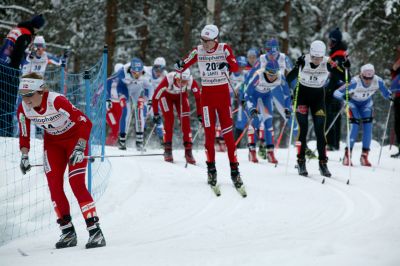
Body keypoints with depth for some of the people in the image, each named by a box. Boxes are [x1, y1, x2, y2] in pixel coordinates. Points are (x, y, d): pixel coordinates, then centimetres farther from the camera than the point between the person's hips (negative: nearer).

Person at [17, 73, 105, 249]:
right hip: (53, 142, 5)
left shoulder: (57, 101, -33)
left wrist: (80, 149, -36)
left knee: (76, 183, -16)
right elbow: (24, 135, 2)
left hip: (75, 137, -5)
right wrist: (24, 156, -9)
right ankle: (68, 232, 5)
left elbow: (86, 123, -31)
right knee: (54, 185, -6)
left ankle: (95, 232, -13)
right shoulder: (23, 109, -16)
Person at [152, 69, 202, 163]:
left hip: (181, 96, 2)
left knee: (185, 120, -11)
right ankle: (168, 150, -8)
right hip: (166, 96, -2)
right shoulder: (168, 80, -41)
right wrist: (156, 114, -24)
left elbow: (198, 97, -18)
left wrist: (200, 115, -15)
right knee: (169, 119, -17)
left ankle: (188, 151, -7)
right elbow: (155, 96, -30)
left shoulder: (191, 81, -35)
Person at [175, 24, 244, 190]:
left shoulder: (224, 49, -6)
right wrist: (179, 65, -25)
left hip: (223, 92, -1)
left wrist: (227, 66, -35)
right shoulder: (198, 51, -2)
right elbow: (182, 67, -1)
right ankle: (211, 169, 6)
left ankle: (234, 170, -2)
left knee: (228, 131, -4)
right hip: (207, 94, 1)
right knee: (209, 132, -1)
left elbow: (236, 67, -13)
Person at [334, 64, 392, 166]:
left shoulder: (378, 81, -28)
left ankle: (364, 156, 1)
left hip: (366, 103, 3)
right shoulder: (355, 82, -37)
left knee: (368, 127, -9)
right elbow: (336, 93, -37)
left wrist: (390, 96, -32)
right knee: (355, 126, -17)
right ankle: (347, 155, -9)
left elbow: (385, 92, -10)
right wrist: (343, 96, -58)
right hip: (353, 103, -3)